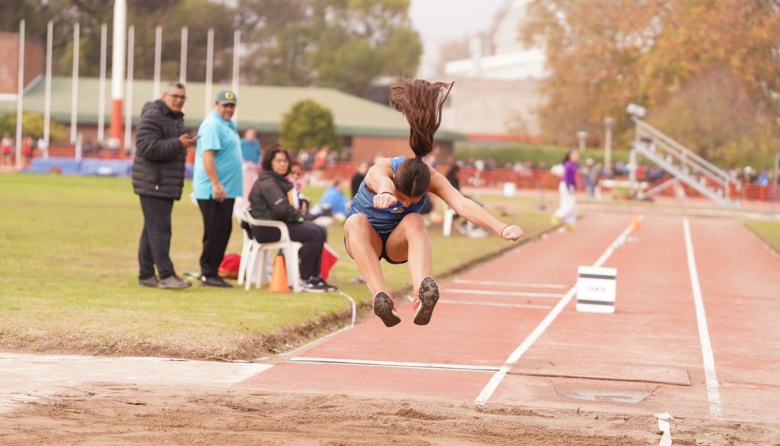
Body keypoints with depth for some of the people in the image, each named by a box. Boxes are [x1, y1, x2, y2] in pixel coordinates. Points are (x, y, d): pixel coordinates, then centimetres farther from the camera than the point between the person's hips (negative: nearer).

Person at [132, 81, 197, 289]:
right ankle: (166, 275, -15)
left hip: (167, 185, 10)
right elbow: (148, 147, -23)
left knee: (152, 230, 11)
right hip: (153, 184, -10)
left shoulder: (176, 118, 20)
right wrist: (178, 144, -22)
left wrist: (184, 145, 14)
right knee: (159, 229, -12)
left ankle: (146, 275, 15)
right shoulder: (152, 117, -13)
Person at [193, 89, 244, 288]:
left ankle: (211, 271, 17)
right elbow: (207, 155, -22)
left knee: (223, 231, 11)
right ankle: (208, 274, -2)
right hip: (213, 191, -10)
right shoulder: (212, 125, -13)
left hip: (226, 190, 10)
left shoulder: (229, 125, 17)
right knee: (215, 232, -7)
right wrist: (216, 184, -27)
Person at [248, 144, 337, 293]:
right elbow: (282, 208, -23)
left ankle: (315, 277, 3)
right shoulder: (267, 183, -14)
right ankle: (304, 279, -17)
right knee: (313, 234, -22)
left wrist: (298, 216, 5)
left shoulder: (280, 180, 20)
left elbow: (289, 204, 25)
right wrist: (298, 217, -9)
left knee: (321, 232, 3)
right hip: (266, 229, -11)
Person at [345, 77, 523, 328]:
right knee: (356, 221, -37)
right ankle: (380, 296, -51)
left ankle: (422, 294, -55)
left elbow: (463, 205, -40)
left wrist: (501, 229, -57)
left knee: (414, 221, -34)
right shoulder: (381, 171, -31)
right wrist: (385, 193, -83)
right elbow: (382, 181, -58)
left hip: (399, 244, 1)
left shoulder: (432, 179, -25)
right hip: (367, 241, -1)